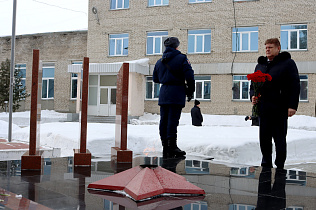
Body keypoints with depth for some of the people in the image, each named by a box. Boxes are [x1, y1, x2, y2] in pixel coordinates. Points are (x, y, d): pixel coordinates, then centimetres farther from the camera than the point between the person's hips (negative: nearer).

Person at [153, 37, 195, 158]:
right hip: (176, 93, -5)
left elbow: (155, 79, 19)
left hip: (163, 93, 5)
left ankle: (165, 148, 10)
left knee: (164, 119, 7)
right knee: (173, 119, -8)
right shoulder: (181, 58, -3)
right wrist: (190, 91, 0)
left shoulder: (159, 61, 15)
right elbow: (189, 76, -10)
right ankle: (172, 147, -10)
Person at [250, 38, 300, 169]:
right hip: (263, 108, 5)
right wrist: (253, 96, 3)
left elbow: (295, 85, -5)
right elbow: (253, 84, 25)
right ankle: (266, 163, 19)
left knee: (280, 139, 1)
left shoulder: (288, 63, 2)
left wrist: (292, 106, -13)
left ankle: (280, 166, 10)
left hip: (279, 109, -5)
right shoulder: (260, 65, 19)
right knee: (264, 138, 7)